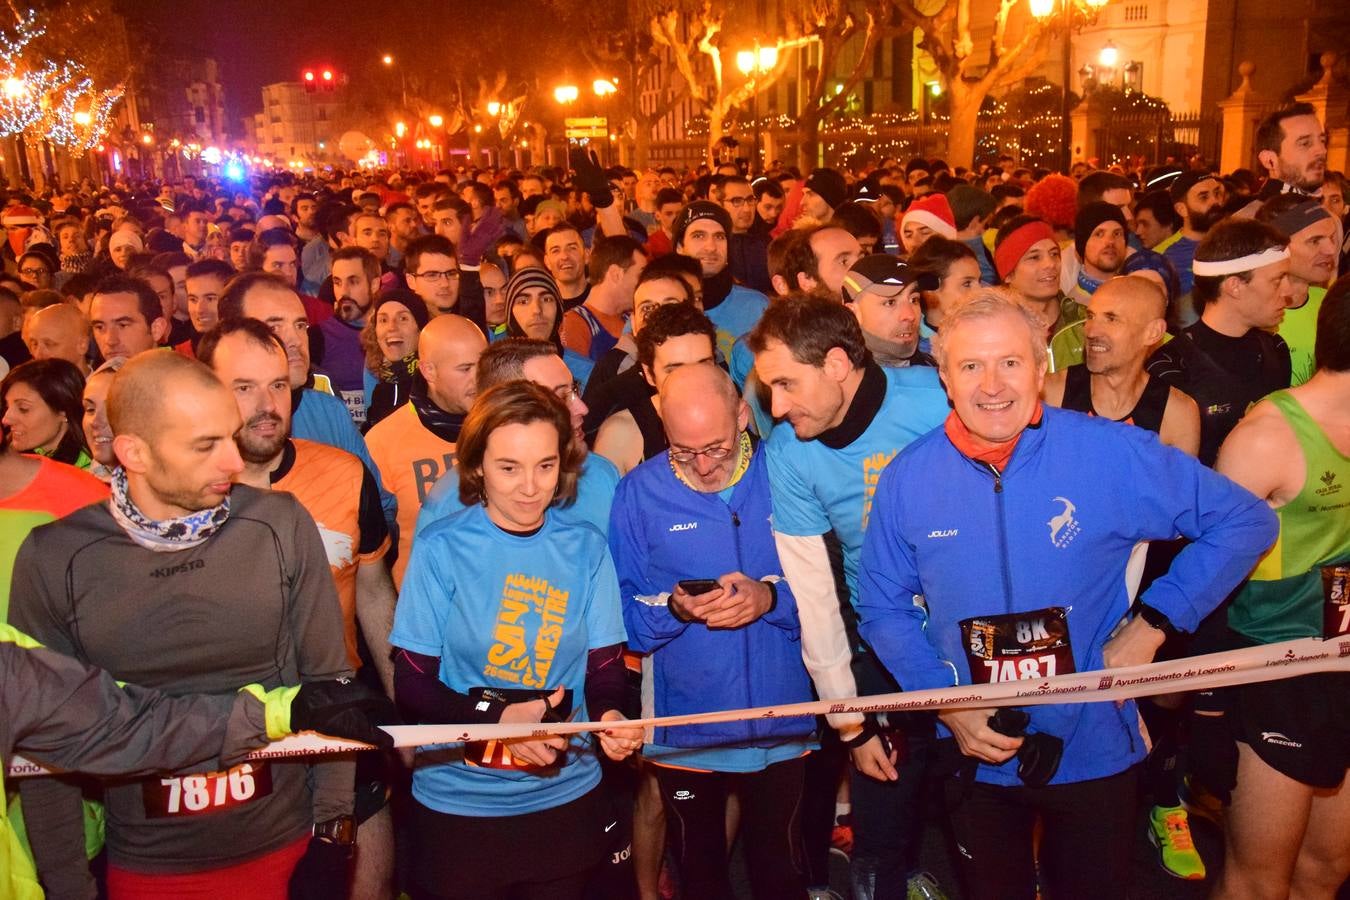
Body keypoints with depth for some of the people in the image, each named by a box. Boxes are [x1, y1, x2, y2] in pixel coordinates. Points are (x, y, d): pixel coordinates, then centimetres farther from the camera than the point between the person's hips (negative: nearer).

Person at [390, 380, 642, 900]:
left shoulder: (586, 549, -3)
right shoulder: (441, 548, -11)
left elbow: (605, 668, -1)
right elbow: (413, 684, -9)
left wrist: (611, 717, -23)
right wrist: (498, 717, -25)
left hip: (566, 798, 3)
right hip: (458, 804, -2)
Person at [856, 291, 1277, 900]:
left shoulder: (1111, 454, -16)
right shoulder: (907, 478, -9)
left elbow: (1244, 520, -7)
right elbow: (882, 607, 0)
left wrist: (1152, 623, -12)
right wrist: (946, 704, -12)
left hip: (1096, 751, -1)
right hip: (976, 758, 1)